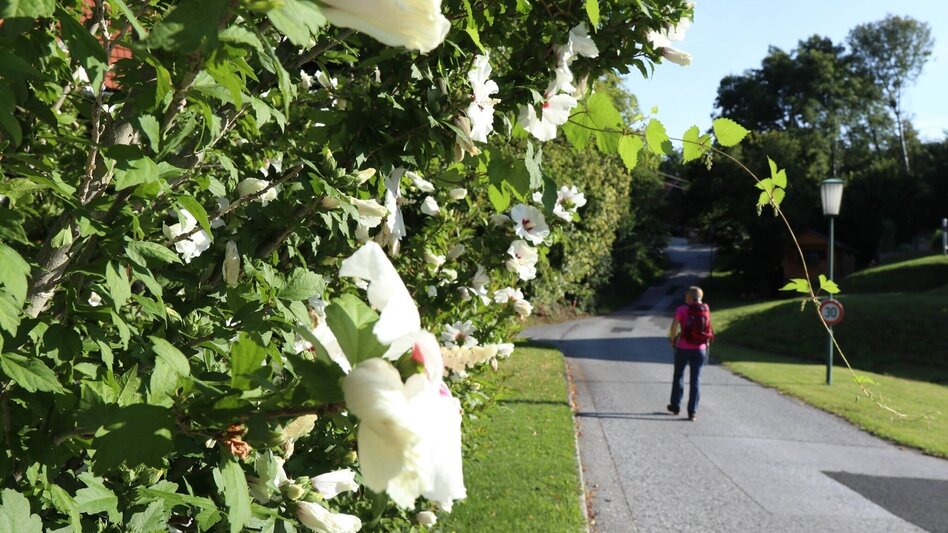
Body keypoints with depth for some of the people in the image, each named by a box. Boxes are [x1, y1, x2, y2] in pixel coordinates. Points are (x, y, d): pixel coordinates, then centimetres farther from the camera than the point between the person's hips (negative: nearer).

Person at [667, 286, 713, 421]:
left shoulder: (681, 310, -10)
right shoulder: (705, 311, -1)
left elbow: (674, 328, -10)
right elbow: (708, 330, 2)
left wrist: (672, 340, 7)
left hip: (683, 348, -2)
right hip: (700, 349, 2)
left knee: (678, 376, 17)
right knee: (696, 379, 6)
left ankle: (675, 406, 28)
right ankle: (692, 412, 3)